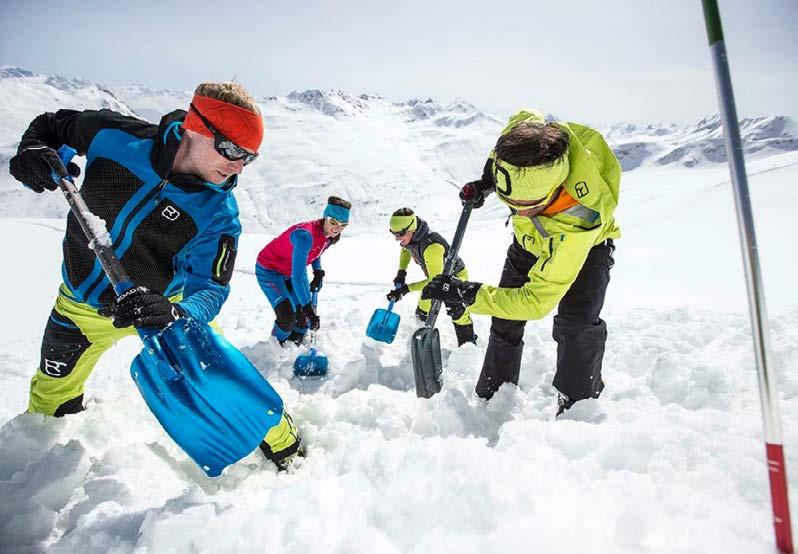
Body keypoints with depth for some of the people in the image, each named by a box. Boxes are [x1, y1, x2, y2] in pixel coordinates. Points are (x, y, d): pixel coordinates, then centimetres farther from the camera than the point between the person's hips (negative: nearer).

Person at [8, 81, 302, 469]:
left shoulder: (218, 213, -25)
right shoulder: (114, 136, -20)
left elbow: (209, 287, -27)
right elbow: (52, 124, 0)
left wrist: (177, 315, -49)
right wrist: (33, 150, -23)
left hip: (161, 304, -2)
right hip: (80, 305, 3)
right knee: (52, 396, 23)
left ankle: (283, 445, 13)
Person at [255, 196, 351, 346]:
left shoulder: (330, 235, -14)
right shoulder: (305, 235, -39)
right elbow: (297, 277, -39)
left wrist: (318, 272, 2)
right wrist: (307, 307, -39)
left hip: (294, 270, 7)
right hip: (269, 270, -7)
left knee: (307, 316, 2)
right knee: (287, 318, -18)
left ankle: (295, 344, 33)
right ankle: (276, 345, 16)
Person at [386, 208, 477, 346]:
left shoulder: (432, 247, -44)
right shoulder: (410, 238, -19)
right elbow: (405, 250, 8)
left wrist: (406, 289, -39)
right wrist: (401, 272, -5)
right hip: (434, 277, 8)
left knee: (457, 312, -22)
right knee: (422, 312, 16)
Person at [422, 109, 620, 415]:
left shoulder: (578, 225, -48)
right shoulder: (534, 140, -36)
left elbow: (536, 301, -42)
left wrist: (468, 294, -43)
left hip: (588, 244, -5)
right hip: (531, 239, 5)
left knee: (576, 322, -27)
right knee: (505, 321, 3)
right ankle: (492, 397, 17)